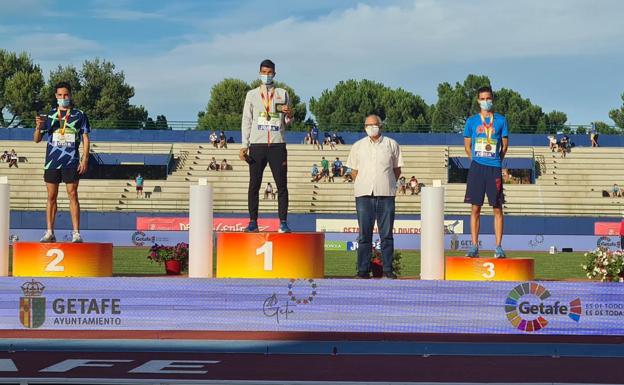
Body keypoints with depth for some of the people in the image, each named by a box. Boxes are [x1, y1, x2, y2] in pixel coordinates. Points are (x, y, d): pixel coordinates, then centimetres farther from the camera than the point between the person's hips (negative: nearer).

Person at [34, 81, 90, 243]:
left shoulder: (79, 115, 6)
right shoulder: (49, 115, 10)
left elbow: (85, 138, 6)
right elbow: (36, 139, 12)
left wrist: (85, 159, -5)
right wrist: (38, 127, -10)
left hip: (72, 162, -2)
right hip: (52, 161, 2)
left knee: (73, 195, -6)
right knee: (51, 197, 4)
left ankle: (76, 233, -8)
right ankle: (49, 233, 8)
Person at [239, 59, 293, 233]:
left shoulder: (283, 94, 11)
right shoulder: (252, 94, 11)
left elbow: (287, 122, 14)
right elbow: (246, 121, 8)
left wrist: (289, 116, -10)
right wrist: (244, 145, 0)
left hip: (278, 145, 0)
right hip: (257, 145, 0)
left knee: (281, 185, -3)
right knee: (254, 185, -1)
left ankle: (283, 222, -1)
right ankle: (253, 222, 2)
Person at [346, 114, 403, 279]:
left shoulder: (391, 144, 9)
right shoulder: (357, 146, 12)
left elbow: (397, 169, 14)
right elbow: (354, 171, 16)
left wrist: (387, 184, 7)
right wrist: (363, 185, 6)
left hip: (386, 194, -1)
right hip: (364, 194, 1)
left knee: (386, 234, 1)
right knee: (364, 234, 0)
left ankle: (388, 269, 5)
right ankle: (363, 270, 3)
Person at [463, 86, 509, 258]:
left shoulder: (500, 120, 7)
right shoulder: (472, 121, 9)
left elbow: (504, 145, 11)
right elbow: (467, 146, 14)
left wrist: (496, 160, 5)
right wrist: (476, 160, 7)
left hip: (494, 168, -1)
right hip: (476, 167, 1)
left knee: (497, 208, -2)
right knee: (475, 208, 0)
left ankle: (498, 247, 0)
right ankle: (474, 246, 3)